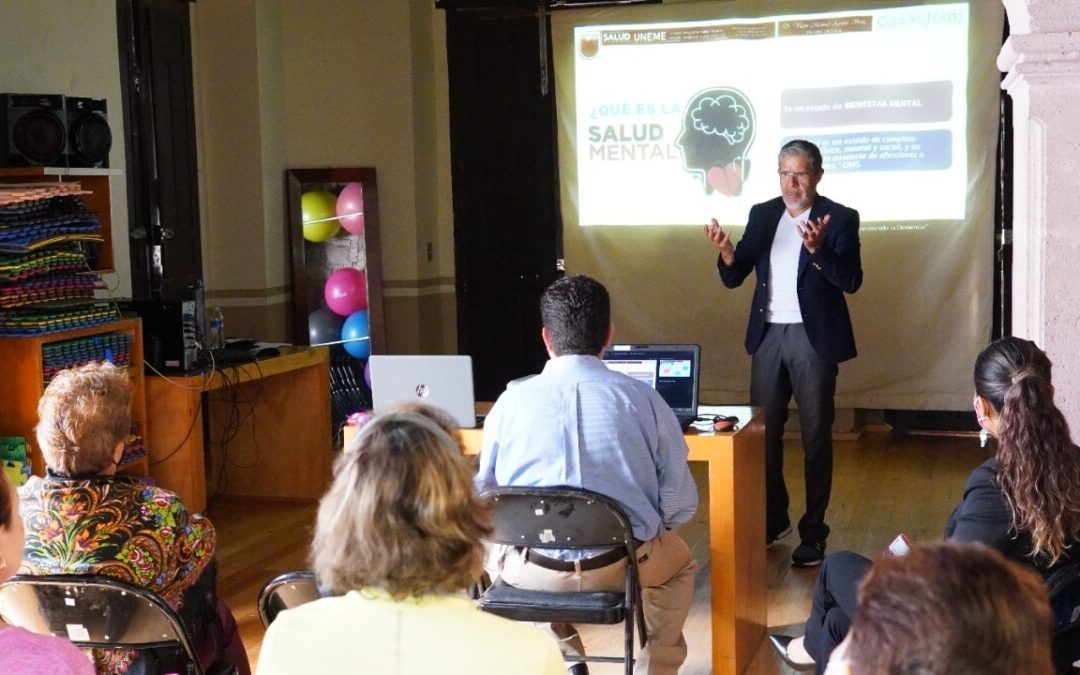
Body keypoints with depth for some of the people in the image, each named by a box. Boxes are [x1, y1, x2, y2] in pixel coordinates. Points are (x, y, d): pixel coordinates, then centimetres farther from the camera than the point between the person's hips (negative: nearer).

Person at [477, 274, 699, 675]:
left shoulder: (510, 401, -6)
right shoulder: (642, 398, -7)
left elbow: (482, 497, 0)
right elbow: (681, 505, -4)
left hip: (531, 569, 0)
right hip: (623, 564, 0)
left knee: (495, 549, 36)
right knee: (679, 559, 34)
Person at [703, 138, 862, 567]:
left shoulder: (840, 218, -6)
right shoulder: (762, 214, 8)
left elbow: (851, 281, -16)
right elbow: (733, 277, 5)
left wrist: (818, 249, -33)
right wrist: (726, 251, -16)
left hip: (813, 338, -4)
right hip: (768, 336, 4)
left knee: (815, 438, 2)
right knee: (763, 433, 10)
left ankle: (813, 533, 10)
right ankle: (773, 519, 26)